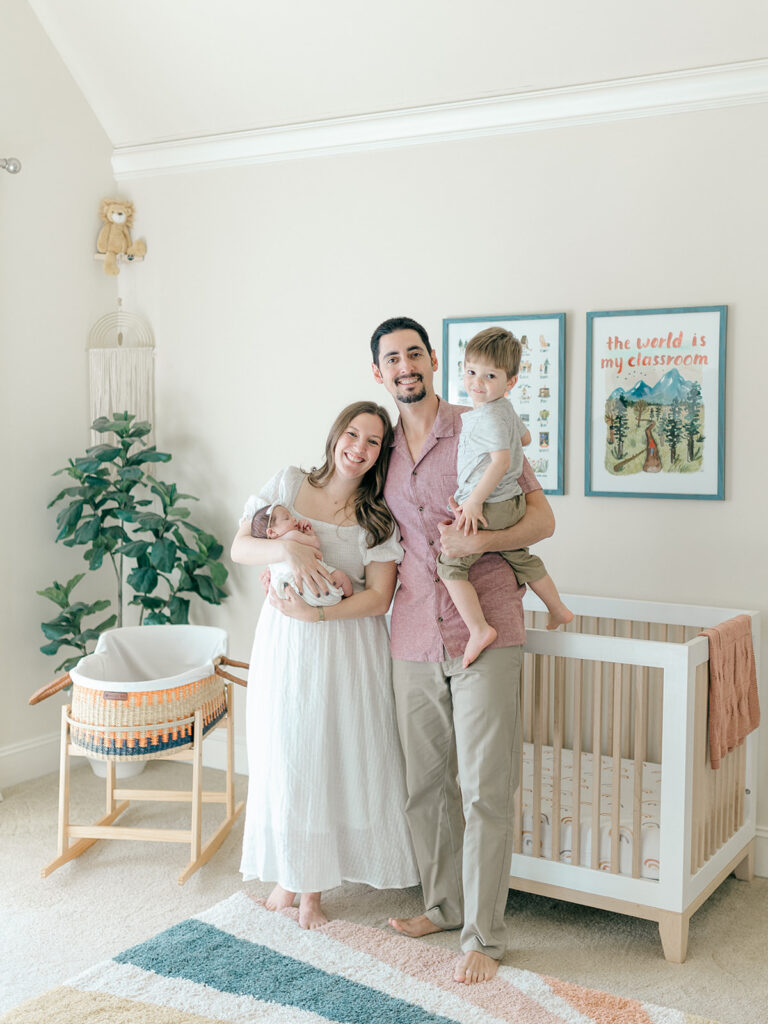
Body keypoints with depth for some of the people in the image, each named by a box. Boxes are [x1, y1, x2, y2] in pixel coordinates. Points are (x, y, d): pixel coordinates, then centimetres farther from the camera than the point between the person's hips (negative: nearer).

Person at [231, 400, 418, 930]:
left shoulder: (380, 517, -1)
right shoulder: (288, 484, 2)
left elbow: (378, 597, -7)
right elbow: (239, 548, -1)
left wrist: (316, 613, -19)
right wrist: (288, 548, -20)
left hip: (347, 647, -1)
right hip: (284, 645, 1)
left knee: (334, 760, 2)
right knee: (283, 757, 7)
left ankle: (314, 891, 18)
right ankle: (286, 878, 26)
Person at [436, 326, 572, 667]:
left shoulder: (488, 416, -19)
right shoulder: (506, 409, 12)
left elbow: (501, 461, -27)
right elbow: (525, 437, 30)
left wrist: (474, 500, -24)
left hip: (489, 506, -10)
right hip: (512, 502, 10)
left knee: (450, 564, -8)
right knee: (521, 558, 27)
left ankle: (479, 628, -14)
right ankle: (558, 610, 41)